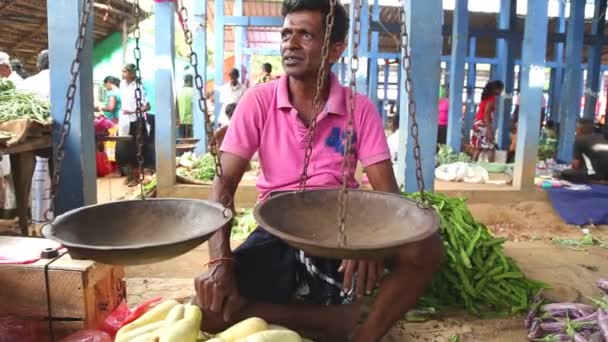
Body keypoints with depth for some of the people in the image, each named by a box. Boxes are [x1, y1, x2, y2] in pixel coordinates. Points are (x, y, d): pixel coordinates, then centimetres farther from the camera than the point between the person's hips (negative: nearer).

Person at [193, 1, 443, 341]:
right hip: (278, 233, 1)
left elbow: (386, 191, -10)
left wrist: (370, 236, -34)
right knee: (210, 307, -22)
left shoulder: (360, 109, -7)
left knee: (424, 249, -28)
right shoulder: (258, 101, -7)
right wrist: (220, 261, -25)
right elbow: (224, 183, -10)